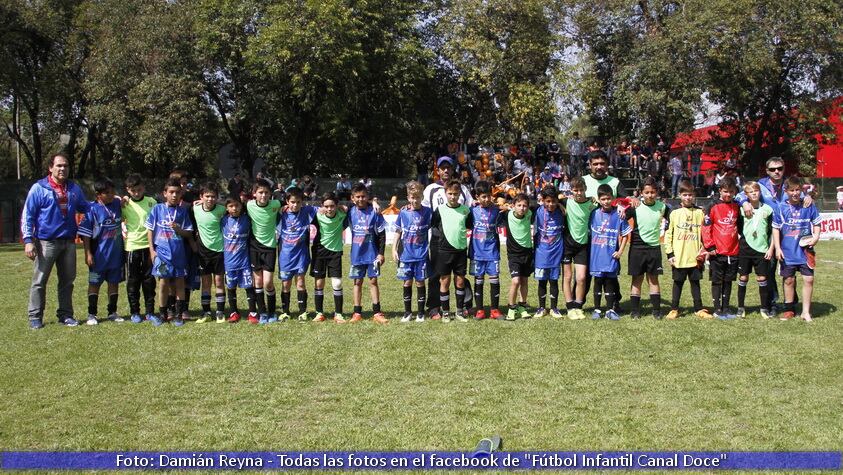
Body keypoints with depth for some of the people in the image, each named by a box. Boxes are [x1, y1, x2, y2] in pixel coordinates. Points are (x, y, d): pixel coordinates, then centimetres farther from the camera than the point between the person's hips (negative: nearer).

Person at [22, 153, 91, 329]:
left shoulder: (74, 189, 10)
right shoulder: (39, 188, -3)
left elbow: (86, 207, 24)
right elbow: (27, 215, -4)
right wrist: (28, 240, -11)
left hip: (69, 242, 5)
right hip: (46, 242, -4)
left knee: (67, 280, 10)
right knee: (39, 281, 1)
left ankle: (65, 314, 19)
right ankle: (35, 317, 9)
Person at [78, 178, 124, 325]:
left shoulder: (117, 204, 2)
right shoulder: (92, 209, -11)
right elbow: (86, 233, -10)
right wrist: (88, 253, -13)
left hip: (116, 253, 4)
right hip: (99, 254, -4)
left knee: (114, 282, 12)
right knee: (94, 283, 5)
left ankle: (112, 312, 23)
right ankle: (92, 314, 13)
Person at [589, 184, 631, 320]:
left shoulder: (618, 215, -4)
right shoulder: (594, 214, 0)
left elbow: (625, 235, 2)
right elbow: (589, 230, 10)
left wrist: (620, 251, -4)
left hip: (611, 256, -1)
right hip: (597, 255, 1)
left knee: (610, 281, 6)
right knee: (598, 281, 8)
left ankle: (610, 309, 16)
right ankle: (597, 309, 17)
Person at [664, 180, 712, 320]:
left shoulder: (700, 212, 5)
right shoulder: (674, 213, 1)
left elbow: (705, 233, 8)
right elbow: (668, 234, 1)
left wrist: (704, 251, 2)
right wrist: (669, 253, -3)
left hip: (695, 257, 1)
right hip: (678, 257, -1)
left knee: (695, 282, 9)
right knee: (678, 282, 8)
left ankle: (699, 309, 17)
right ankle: (674, 309, 16)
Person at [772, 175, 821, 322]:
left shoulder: (809, 206, -1)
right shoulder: (781, 208, -3)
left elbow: (816, 223, 9)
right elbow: (775, 228, 1)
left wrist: (816, 236, -8)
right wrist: (778, 248, -4)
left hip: (805, 249, 0)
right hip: (788, 251, 0)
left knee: (808, 279, -3)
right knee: (789, 280, 9)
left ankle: (806, 311, 7)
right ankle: (789, 310, 23)